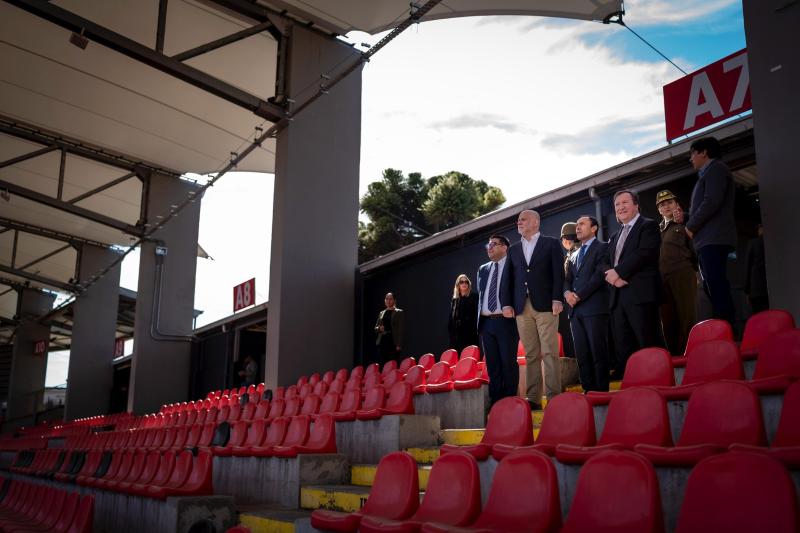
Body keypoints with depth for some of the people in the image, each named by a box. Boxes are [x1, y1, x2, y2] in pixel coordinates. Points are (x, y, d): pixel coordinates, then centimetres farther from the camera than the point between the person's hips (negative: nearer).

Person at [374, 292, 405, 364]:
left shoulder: (399, 312, 3)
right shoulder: (381, 313, 18)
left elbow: (401, 329, -3)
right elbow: (375, 328, 21)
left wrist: (399, 345, -12)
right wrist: (379, 328, -4)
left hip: (393, 343, -4)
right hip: (382, 342, 4)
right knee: (382, 364, -3)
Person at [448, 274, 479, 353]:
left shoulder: (474, 297, 4)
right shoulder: (454, 300, 17)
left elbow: (477, 313, -4)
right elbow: (451, 317, 16)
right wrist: (450, 330, 7)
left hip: (470, 333, -4)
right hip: (456, 333, 4)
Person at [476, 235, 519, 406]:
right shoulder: (483, 269, 18)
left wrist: (509, 307, -12)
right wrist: (480, 318, 12)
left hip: (506, 321, -5)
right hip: (486, 322, 5)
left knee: (508, 362, -4)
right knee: (492, 364, 6)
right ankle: (495, 401, 11)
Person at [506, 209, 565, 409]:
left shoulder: (551, 243, 7)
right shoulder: (513, 249, 19)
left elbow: (558, 273, -1)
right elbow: (510, 278, 15)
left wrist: (557, 299, -10)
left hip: (545, 305, -4)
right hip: (522, 307, 4)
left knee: (550, 353, -6)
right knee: (530, 355, 3)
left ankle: (553, 396, -4)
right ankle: (533, 398, 4)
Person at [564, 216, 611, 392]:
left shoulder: (602, 248, 4)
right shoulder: (573, 256, 26)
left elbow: (600, 274, -8)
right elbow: (567, 279, 20)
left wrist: (579, 295, -12)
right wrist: (567, 292, -3)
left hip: (594, 307, -6)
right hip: (576, 310, 6)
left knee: (598, 353, -7)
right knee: (581, 355, 2)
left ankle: (601, 391, -4)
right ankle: (588, 390, 5)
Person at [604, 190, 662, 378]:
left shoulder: (648, 226, 5)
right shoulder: (615, 237, 28)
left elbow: (645, 253, -11)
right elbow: (606, 263, 19)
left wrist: (618, 271, -13)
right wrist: (611, 275, -3)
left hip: (640, 294, -7)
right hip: (617, 297, 7)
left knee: (648, 346, -10)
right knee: (622, 349, 3)